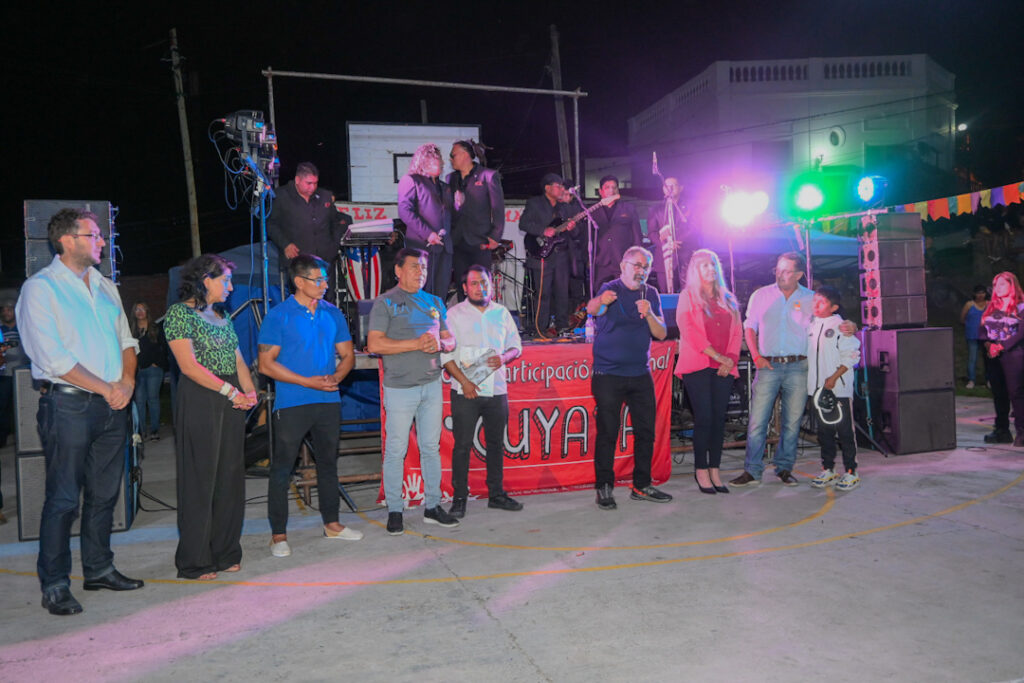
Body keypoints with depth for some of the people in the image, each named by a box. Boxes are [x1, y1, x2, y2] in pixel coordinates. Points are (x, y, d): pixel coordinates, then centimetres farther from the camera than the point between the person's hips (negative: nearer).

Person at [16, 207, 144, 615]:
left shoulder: (105, 287, 15)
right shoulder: (40, 288, -6)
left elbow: (126, 340, 17)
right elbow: (54, 359, -14)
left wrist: (127, 382, -1)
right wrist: (107, 389, -12)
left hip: (112, 404, 7)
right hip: (68, 404, -6)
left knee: (105, 493, 13)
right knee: (63, 498, -1)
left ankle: (99, 569, 26)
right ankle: (54, 585, 10)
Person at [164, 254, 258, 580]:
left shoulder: (222, 316, 17)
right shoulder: (179, 313, -6)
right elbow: (189, 365, -15)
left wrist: (249, 390, -2)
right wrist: (230, 391, -17)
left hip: (231, 402, 8)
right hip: (199, 401, -7)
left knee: (230, 477, 9)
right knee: (200, 480, -2)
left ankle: (225, 553, 20)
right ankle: (195, 562, 8)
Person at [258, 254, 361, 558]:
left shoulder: (333, 314, 8)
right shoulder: (279, 316, -6)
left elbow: (347, 355, 13)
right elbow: (266, 363, -9)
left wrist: (336, 377, -9)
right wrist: (308, 382, -16)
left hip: (328, 401, 5)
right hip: (292, 404, -5)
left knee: (328, 462, 14)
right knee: (282, 467, 0)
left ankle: (331, 523, 27)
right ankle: (278, 533, 11)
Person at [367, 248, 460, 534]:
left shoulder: (434, 302, 14)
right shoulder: (385, 303, -2)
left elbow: (450, 340, 15)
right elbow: (374, 344, -12)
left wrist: (439, 343, -9)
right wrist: (414, 344, -18)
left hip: (431, 384, 5)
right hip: (400, 388, -5)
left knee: (431, 447, 10)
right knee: (396, 450, 0)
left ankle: (432, 506, 19)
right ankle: (394, 511, 11)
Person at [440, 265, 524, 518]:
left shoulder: (502, 313, 11)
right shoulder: (454, 314, 0)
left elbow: (516, 346, 16)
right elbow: (445, 353, -5)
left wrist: (504, 358, -6)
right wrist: (464, 381, -15)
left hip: (497, 390, 4)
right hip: (466, 392, -4)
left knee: (496, 443, 11)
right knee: (462, 445, -2)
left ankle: (496, 494, 22)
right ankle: (459, 498, 8)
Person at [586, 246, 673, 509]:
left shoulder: (651, 294, 9)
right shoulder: (610, 289, -6)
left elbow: (661, 334, 3)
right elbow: (592, 308, -29)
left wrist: (649, 315, -16)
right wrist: (600, 301, -53)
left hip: (640, 374, 5)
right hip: (608, 375, -5)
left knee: (646, 431, 8)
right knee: (607, 432, -3)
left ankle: (641, 486, 22)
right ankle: (604, 488, 10)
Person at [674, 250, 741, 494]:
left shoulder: (728, 300, 18)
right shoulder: (688, 296, 4)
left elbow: (737, 332, 13)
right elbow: (689, 330, -7)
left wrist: (730, 359, -4)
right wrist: (718, 356, -12)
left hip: (724, 368, 4)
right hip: (698, 365, -4)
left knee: (719, 418, 3)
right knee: (704, 418, -7)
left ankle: (714, 470, 9)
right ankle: (701, 470, 2)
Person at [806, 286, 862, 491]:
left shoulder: (840, 326, -8)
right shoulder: (811, 326, 11)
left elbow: (852, 356, -11)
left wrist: (834, 377, -17)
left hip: (839, 388, -6)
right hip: (817, 388, 6)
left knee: (844, 430, -1)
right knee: (824, 430, 12)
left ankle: (851, 472, 8)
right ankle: (827, 469, 22)